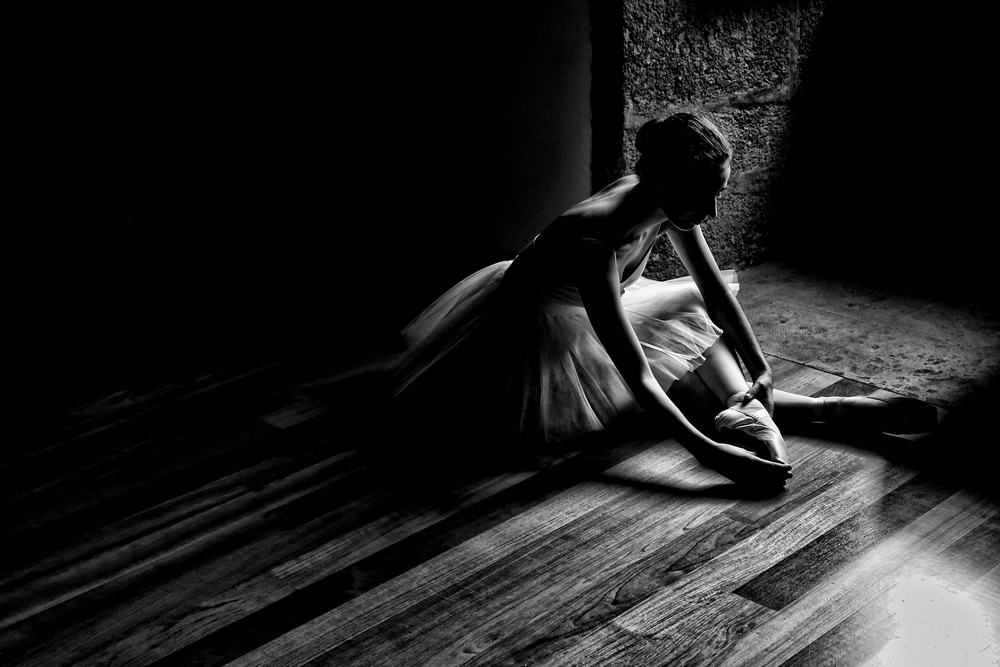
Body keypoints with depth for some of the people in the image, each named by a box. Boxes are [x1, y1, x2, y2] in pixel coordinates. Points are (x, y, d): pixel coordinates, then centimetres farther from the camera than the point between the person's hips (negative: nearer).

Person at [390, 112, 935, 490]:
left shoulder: (668, 204, -18)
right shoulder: (594, 240, -40)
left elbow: (714, 286, -4)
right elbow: (636, 379, -43)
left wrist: (761, 369, -11)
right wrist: (712, 455, -46)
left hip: (601, 312, 8)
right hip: (533, 340, -8)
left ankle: (744, 413, -20)